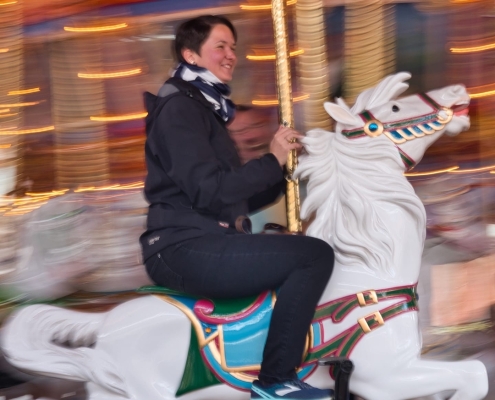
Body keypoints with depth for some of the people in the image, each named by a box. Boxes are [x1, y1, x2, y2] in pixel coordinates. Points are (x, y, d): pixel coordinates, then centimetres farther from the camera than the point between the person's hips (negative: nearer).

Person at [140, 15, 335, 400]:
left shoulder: (205, 108, 22)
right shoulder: (179, 107, -8)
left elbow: (239, 198, 21)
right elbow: (208, 191, -20)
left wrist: (285, 168, 8)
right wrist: (271, 161, -13)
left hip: (202, 245, 10)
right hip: (185, 249, -10)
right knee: (315, 254, -18)